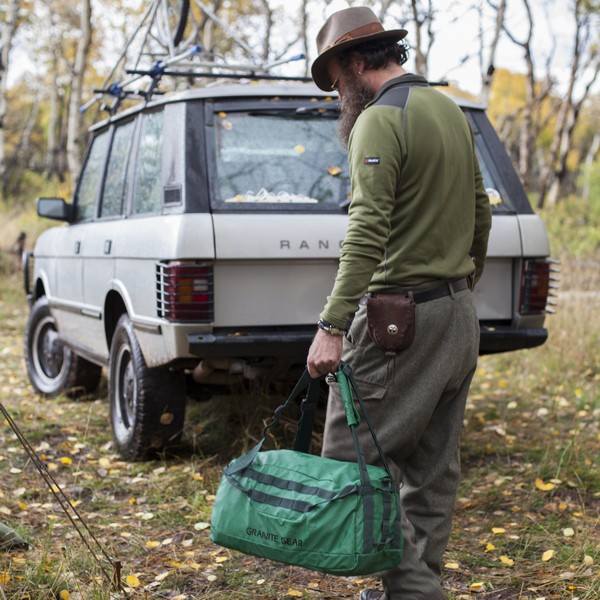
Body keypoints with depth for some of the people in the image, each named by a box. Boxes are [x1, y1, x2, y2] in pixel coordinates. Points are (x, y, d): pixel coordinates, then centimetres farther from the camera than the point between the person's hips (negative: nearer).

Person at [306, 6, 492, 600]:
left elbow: (367, 233, -24)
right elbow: (480, 216, 20)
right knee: (431, 469, 13)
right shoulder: (451, 111, 15)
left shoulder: (381, 119, -13)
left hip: (402, 318, -10)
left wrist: (332, 327, -28)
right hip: (459, 317, 10)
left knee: (352, 454, -4)